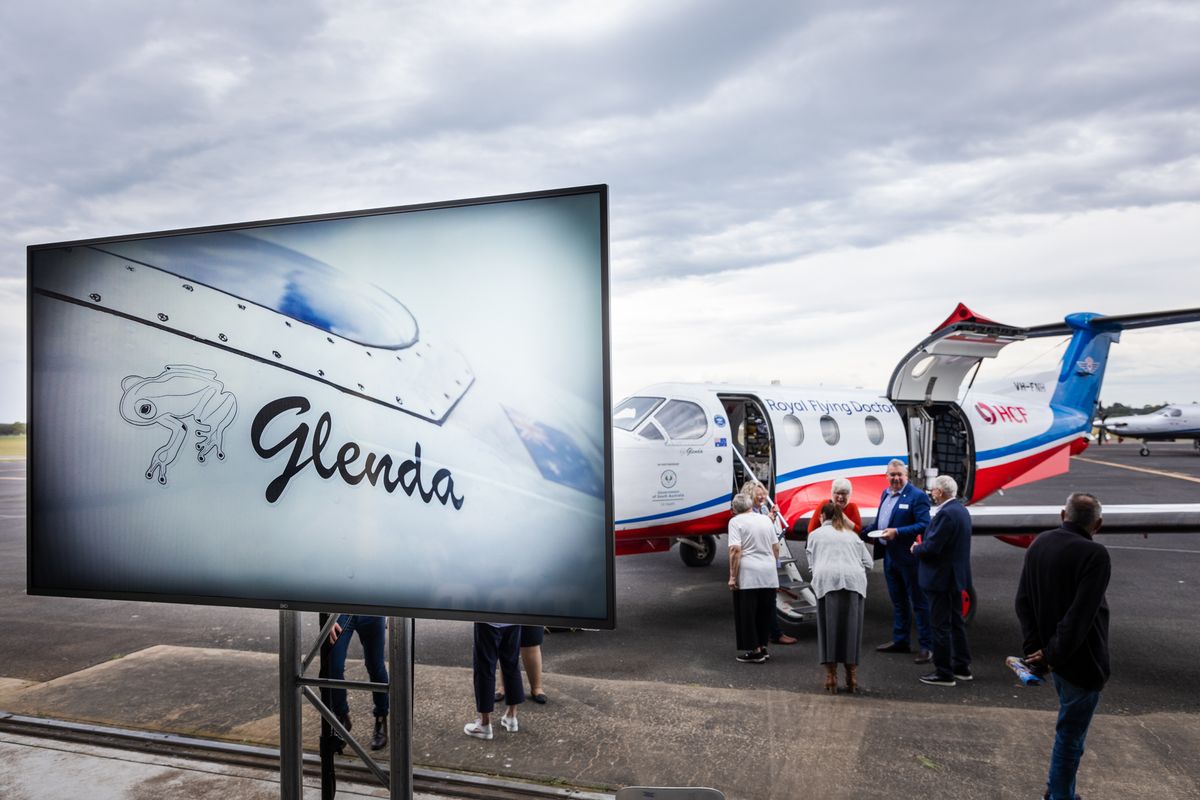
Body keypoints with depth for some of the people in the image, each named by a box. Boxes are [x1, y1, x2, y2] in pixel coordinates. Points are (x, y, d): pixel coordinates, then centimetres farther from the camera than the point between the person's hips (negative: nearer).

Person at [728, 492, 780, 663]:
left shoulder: (736, 521, -4)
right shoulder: (765, 520, 13)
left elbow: (735, 550, -14)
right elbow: (776, 547, 16)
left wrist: (733, 576, -11)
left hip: (748, 575, -6)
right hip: (769, 575, 6)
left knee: (747, 614, 5)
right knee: (765, 613, 16)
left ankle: (754, 650, 7)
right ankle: (763, 647, 24)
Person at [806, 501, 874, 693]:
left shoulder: (816, 534, 19)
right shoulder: (851, 535, 25)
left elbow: (812, 562, 13)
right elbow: (868, 562, 18)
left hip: (828, 580, -2)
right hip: (854, 580, 2)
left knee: (829, 628, 2)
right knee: (851, 628, 7)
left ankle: (831, 677, 2)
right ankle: (852, 676, 10)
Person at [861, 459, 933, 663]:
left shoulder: (917, 496, -13)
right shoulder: (886, 494, 11)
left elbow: (924, 525, -20)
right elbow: (879, 522, 18)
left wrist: (897, 532, -26)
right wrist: (861, 533, 5)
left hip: (909, 558, -8)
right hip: (890, 557, 8)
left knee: (919, 603, 1)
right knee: (898, 601, 19)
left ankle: (927, 646, 8)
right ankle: (900, 641, 31)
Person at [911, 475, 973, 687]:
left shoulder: (946, 513, -22)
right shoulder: (961, 509, 10)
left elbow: (932, 547, -25)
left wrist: (916, 549, -6)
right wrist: (921, 547, 9)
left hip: (941, 578, -10)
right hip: (957, 576, 10)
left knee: (940, 625, -2)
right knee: (956, 622, 18)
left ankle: (943, 673, 5)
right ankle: (962, 667, 28)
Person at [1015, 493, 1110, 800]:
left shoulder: (1039, 544, 1)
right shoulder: (1095, 554, -21)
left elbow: (1023, 600, 1)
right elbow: (1081, 615, -25)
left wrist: (1035, 648, 0)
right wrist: (1054, 655, -16)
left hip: (1054, 654, 8)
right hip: (1080, 659, -7)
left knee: (1069, 727, 26)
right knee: (1070, 734, 6)